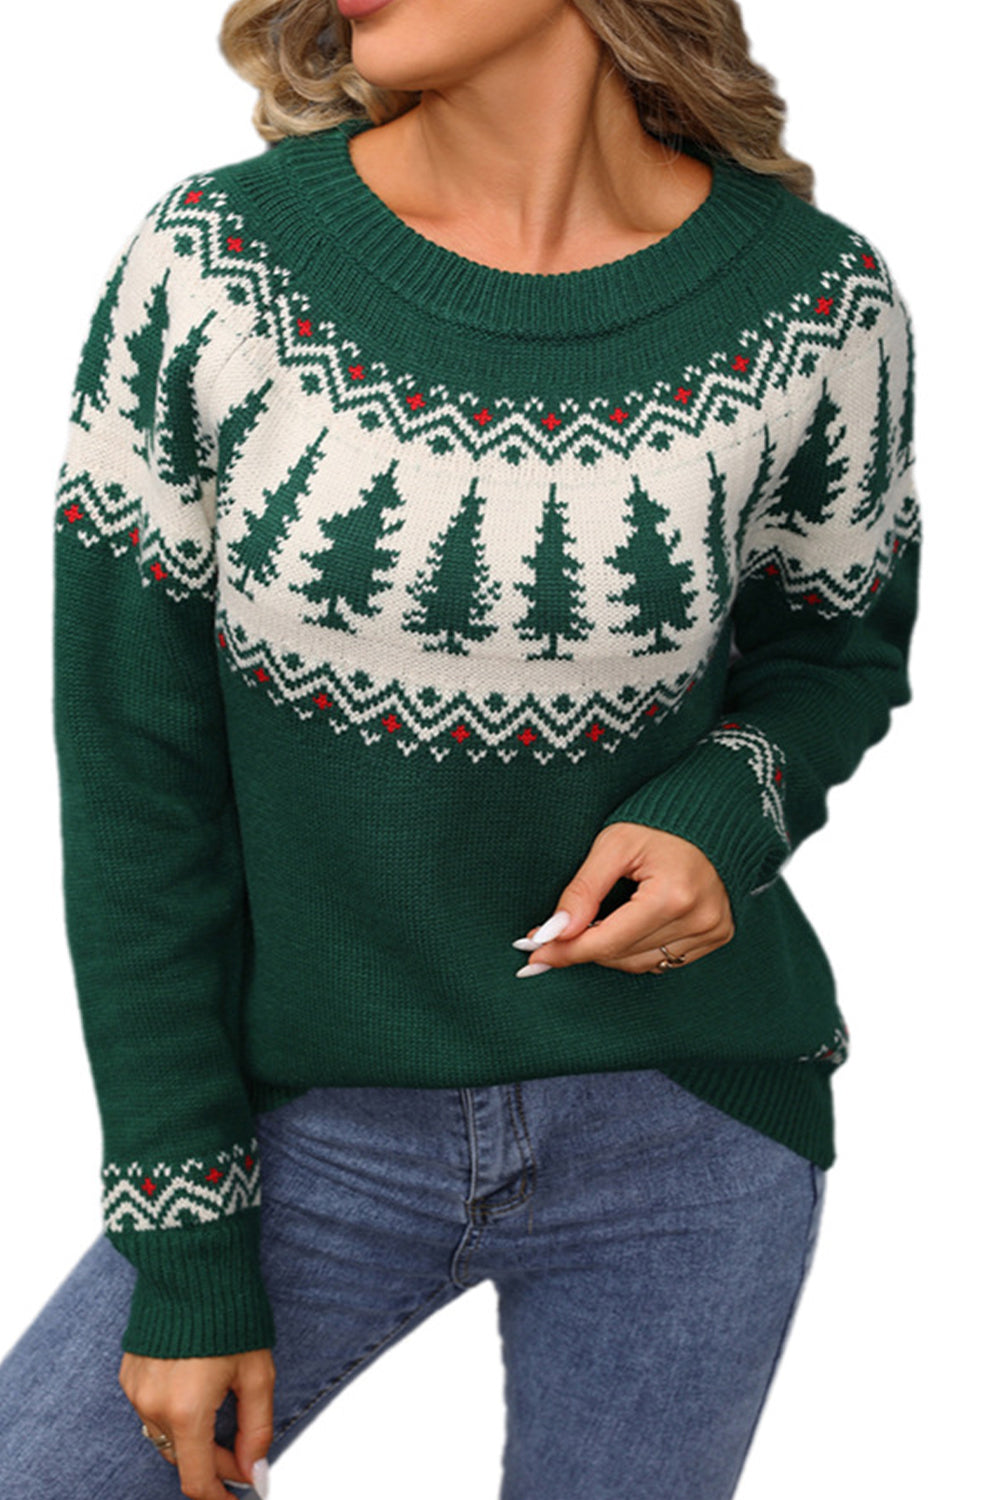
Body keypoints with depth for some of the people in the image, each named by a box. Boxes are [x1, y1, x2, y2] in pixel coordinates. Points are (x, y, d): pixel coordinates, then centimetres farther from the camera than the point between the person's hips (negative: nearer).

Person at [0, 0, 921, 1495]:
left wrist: (726, 817, -16)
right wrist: (186, 1255, -6)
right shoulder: (207, 265, -12)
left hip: (683, 1132, 0)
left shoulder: (817, 303, -10)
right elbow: (133, 773, -7)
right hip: (322, 1125, 0)